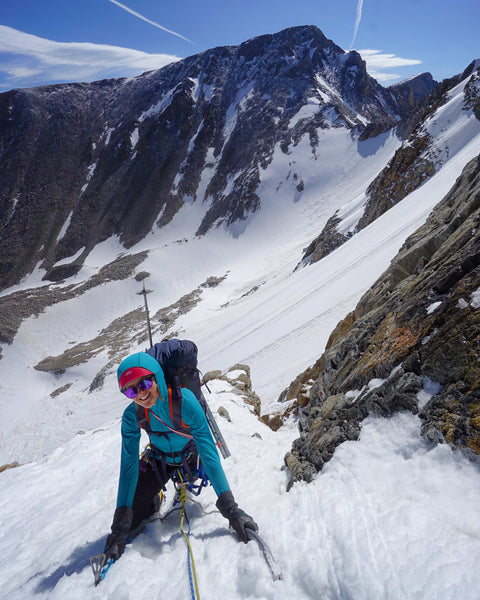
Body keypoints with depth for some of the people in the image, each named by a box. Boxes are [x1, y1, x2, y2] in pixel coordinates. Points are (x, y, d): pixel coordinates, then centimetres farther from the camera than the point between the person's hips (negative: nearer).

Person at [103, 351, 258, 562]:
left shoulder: (184, 400, -40)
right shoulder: (132, 416, -29)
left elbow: (209, 453, -39)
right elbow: (128, 466, -23)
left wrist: (230, 508, -42)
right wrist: (120, 525, -27)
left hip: (190, 455, 1)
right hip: (160, 461, 0)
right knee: (131, 519, -6)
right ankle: (155, 501, 27)